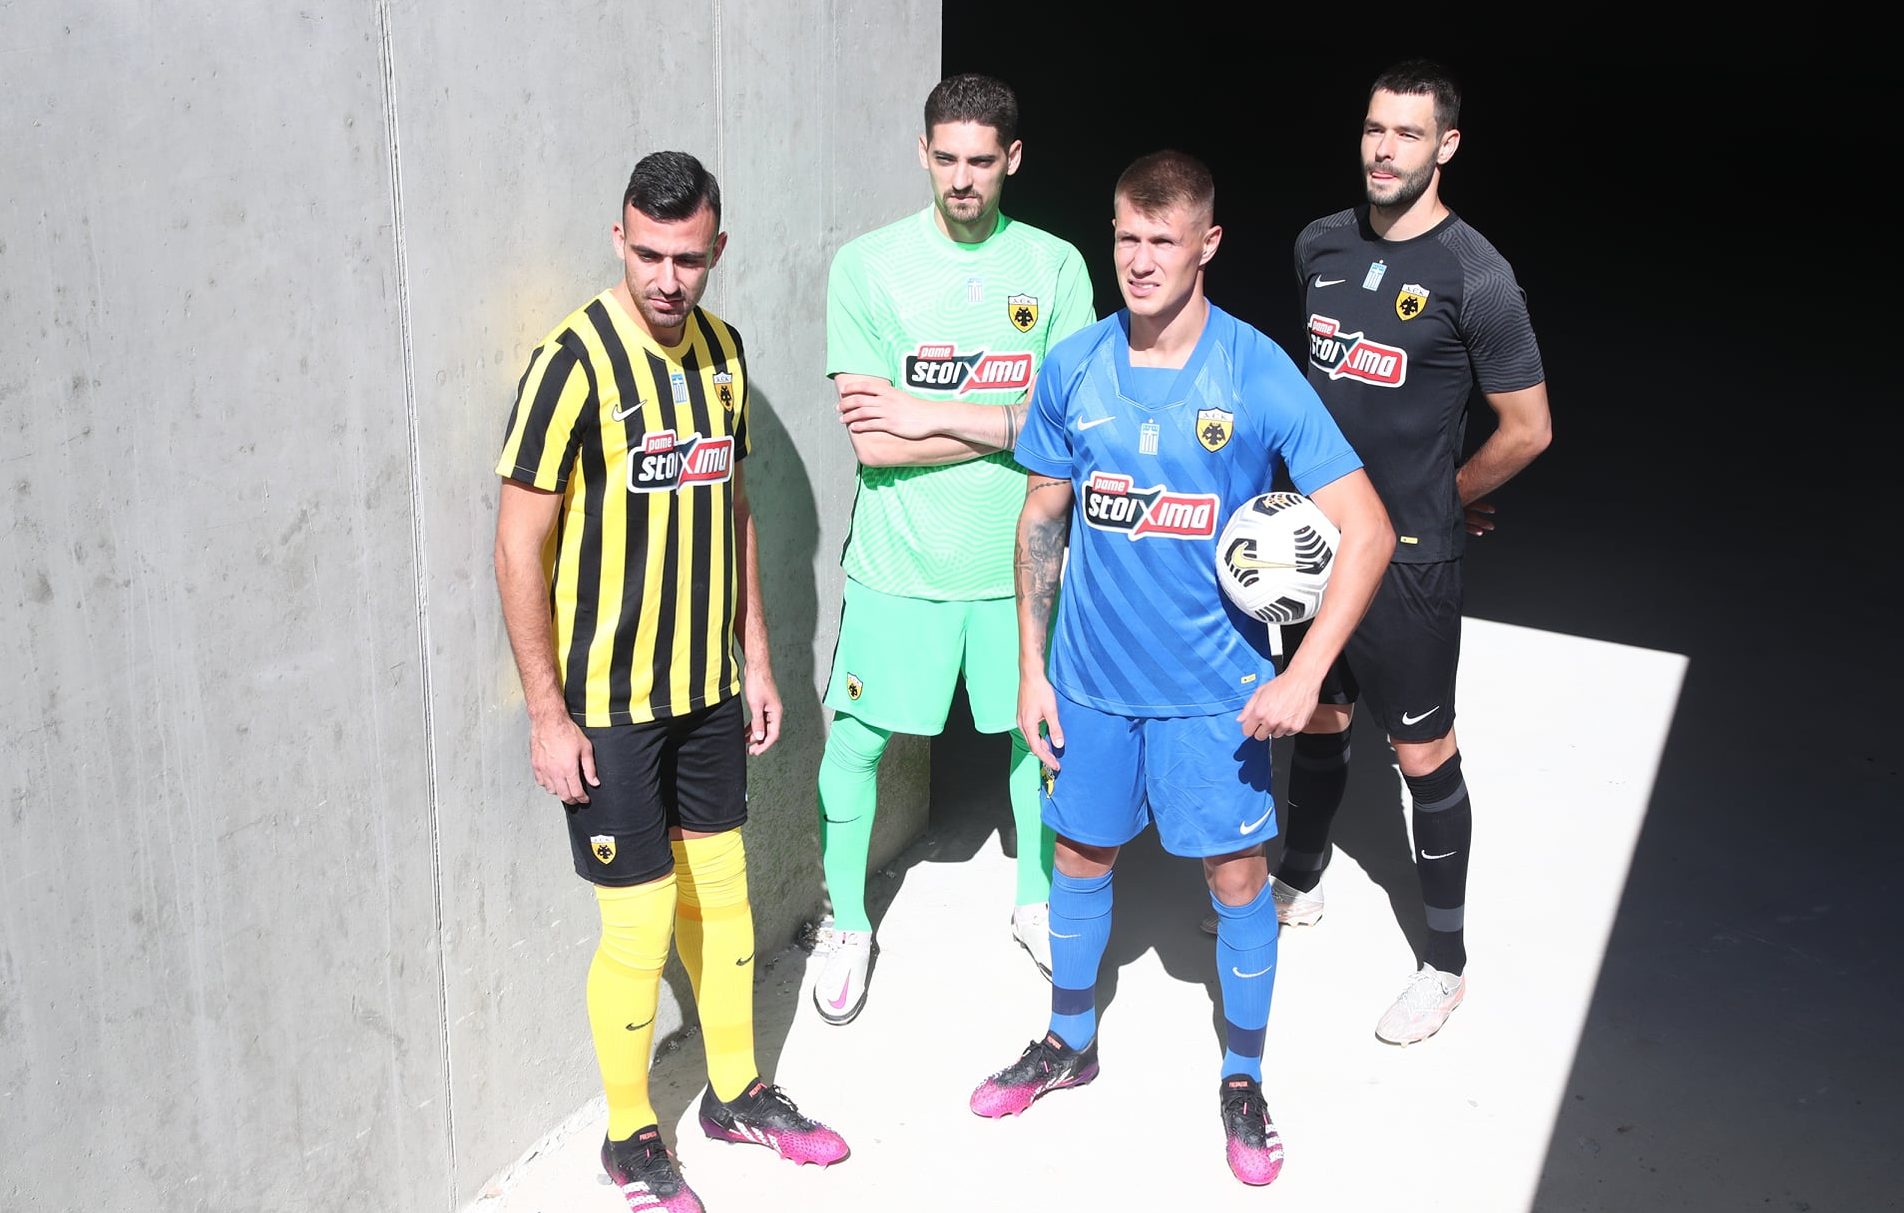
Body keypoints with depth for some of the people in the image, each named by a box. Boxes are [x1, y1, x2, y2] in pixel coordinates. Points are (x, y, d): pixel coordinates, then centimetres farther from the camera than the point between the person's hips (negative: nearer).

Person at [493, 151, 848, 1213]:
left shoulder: (722, 349, 4)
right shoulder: (575, 363, -16)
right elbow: (521, 545, -14)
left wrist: (756, 657, 12)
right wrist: (548, 713, -15)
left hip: (708, 687, 6)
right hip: (608, 705, -6)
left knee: (722, 894, 17)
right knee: (639, 925, 2)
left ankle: (738, 1091, 37)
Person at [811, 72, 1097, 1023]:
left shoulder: (1055, 266, -2)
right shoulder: (868, 264, -7)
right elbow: (871, 442, -14)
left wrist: (929, 417, -15)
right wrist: (1012, 423, -14)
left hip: (1018, 552, 2)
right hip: (899, 559, -1)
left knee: (1037, 731, 15)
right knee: (854, 742, 5)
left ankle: (1036, 901, 40)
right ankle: (848, 925, 28)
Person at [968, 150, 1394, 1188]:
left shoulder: (1258, 375, -14)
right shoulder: (1072, 369, -4)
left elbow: (1366, 529, -14)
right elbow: (1042, 518, 7)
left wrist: (1304, 675, -21)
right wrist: (1031, 666, 4)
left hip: (1214, 687, -3)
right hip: (1091, 675, 3)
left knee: (1236, 876, 6)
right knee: (1081, 857, 16)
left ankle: (1242, 1081, 28)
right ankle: (1070, 1044, 39)